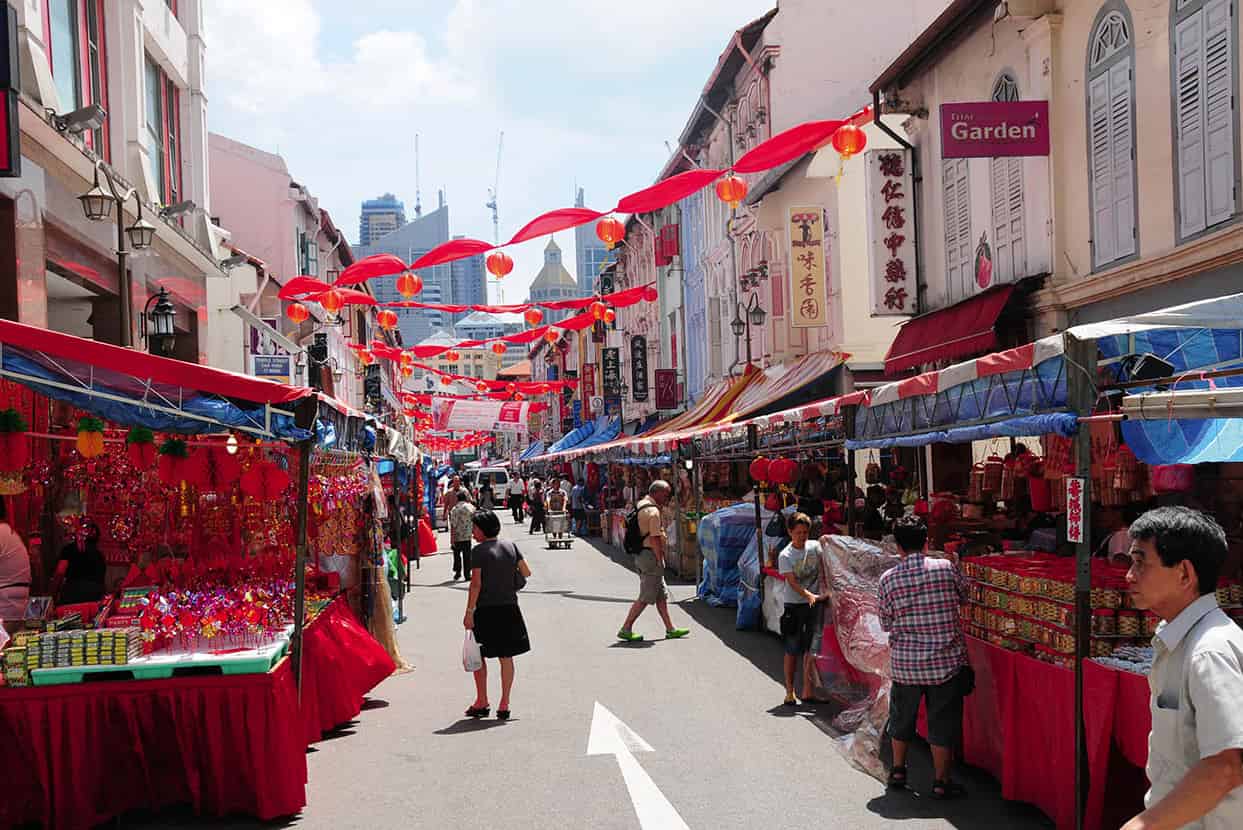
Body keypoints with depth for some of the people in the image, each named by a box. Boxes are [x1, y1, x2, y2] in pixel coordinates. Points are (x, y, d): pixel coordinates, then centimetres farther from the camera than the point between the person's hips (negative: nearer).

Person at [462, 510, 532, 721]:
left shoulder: (479, 551, -10)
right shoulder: (511, 546, 4)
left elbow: (476, 584, -14)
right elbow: (527, 573, 8)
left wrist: (469, 612, -12)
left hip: (485, 610, -4)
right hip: (509, 608, 5)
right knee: (506, 657, 8)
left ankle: (482, 702, 12)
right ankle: (504, 705, 9)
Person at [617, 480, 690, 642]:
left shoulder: (641, 505, 13)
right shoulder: (653, 511, -17)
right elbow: (655, 539, -20)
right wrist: (660, 561, -16)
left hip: (641, 555, 10)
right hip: (651, 556, -10)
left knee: (662, 595, 13)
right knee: (646, 597, -4)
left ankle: (670, 629, 18)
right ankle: (626, 629, 0)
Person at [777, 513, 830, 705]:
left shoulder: (815, 547, 1)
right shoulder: (785, 555, -10)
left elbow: (825, 567, 8)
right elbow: (792, 582, -18)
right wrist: (810, 596, -33)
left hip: (814, 604, 4)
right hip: (793, 605, -3)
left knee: (811, 648, 6)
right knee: (792, 650, 3)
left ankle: (808, 691, 13)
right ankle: (789, 691, 12)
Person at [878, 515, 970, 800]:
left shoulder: (888, 579, -6)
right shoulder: (946, 568, -9)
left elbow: (886, 623, 2)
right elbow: (963, 597, 11)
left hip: (905, 661, 2)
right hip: (946, 660, -1)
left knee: (902, 717, 19)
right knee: (942, 722, 8)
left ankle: (898, 771, 32)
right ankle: (941, 781, 14)